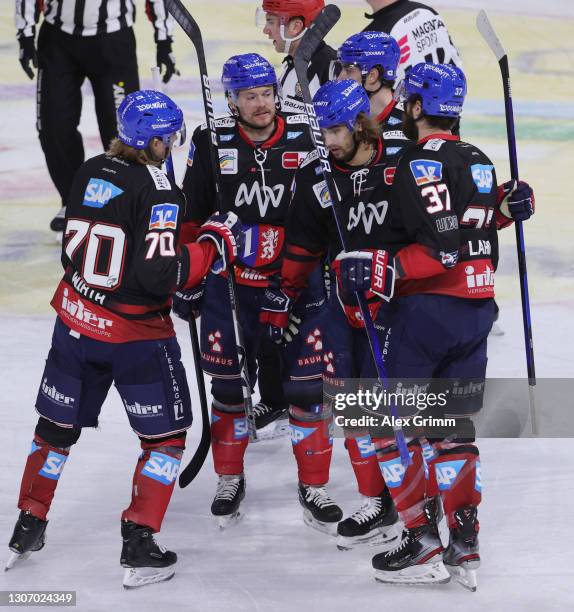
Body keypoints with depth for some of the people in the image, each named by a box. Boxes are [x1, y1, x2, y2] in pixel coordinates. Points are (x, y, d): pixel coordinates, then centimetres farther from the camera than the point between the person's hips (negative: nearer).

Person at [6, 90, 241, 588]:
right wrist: (213, 244, -13)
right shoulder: (158, 190, -18)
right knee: (166, 435, 9)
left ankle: (28, 529, 30)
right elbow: (158, 275, -24)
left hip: (75, 320, 6)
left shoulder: (89, 172, 2)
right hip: (136, 334, -6)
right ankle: (139, 547, 4)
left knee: (58, 425, 20)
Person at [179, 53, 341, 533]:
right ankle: (230, 480, 26)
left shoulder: (304, 139, -4)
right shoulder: (212, 143, -5)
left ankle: (314, 488, 11)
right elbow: (191, 217, 3)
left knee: (307, 383, -2)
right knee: (228, 384, 7)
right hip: (230, 281, 0)